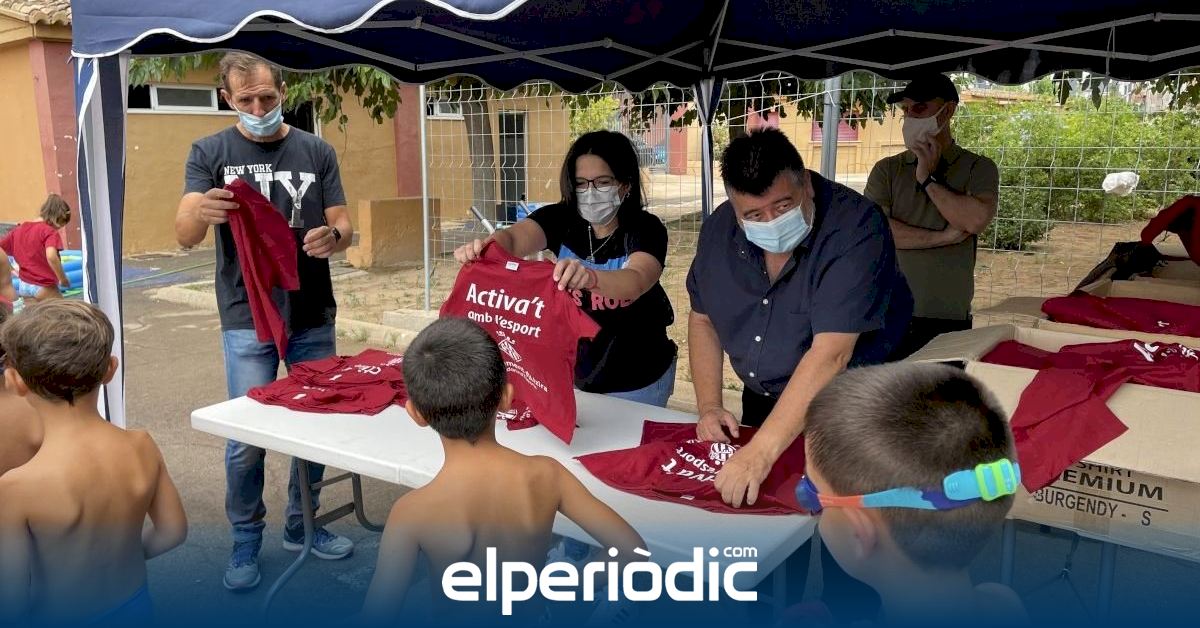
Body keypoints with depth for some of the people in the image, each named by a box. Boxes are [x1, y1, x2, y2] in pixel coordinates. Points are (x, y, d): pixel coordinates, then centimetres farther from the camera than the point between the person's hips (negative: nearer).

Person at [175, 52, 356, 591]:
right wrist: (201, 211, -34)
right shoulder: (210, 152, 0)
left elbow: (344, 226, 3)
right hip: (247, 319, -2)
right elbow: (184, 236, -10)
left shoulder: (316, 151, 5)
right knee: (246, 437, 0)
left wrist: (332, 236, -22)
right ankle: (246, 542, 19)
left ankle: (302, 526, 28)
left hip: (313, 314, 2)